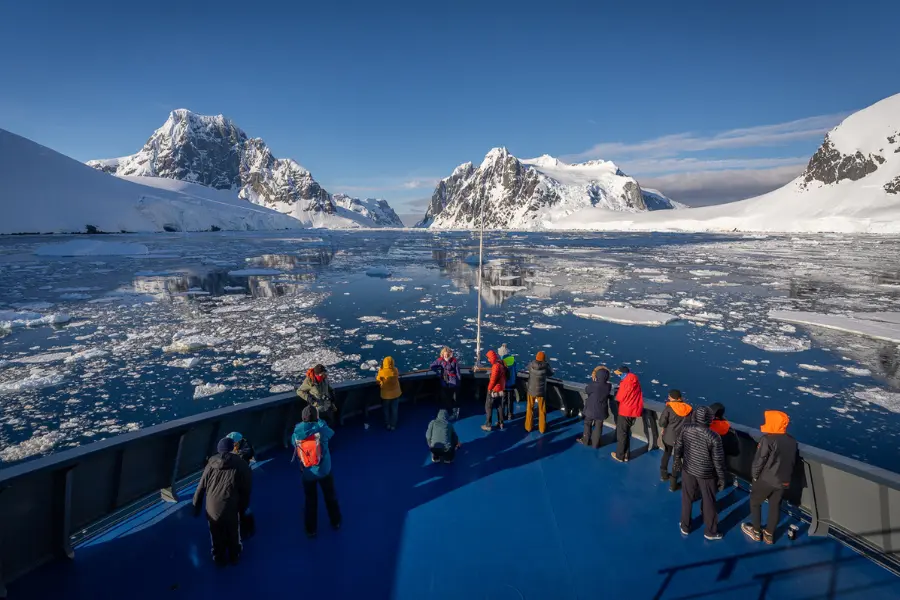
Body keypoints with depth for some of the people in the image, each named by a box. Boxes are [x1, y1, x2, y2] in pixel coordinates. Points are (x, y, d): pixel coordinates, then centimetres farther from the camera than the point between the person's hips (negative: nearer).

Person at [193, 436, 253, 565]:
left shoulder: (212, 464, -2)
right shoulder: (242, 467, -9)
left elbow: (201, 487, 3)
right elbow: (246, 492, -6)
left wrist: (196, 505, 15)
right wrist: (242, 509, 9)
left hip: (212, 509, 3)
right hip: (231, 510, -3)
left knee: (217, 537, 25)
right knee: (233, 536, 23)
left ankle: (219, 559, 45)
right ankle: (234, 558, 44)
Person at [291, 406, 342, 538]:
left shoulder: (297, 432, -13)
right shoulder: (321, 428, -18)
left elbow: (294, 445, 5)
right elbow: (331, 433, 4)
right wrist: (319, 421, 16)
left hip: (307, 473, 1)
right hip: (324, 470, -1)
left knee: (310, 501, 19)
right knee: (331, 497, 21)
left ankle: (311, 529, 32)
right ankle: (336, 522, 39)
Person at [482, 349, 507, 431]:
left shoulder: (496, 366, -23)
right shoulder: (501, 364, 4)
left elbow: (493, 379, -25)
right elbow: (504, 377, 11)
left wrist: (489, 388, -13)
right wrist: (503, 386, 16)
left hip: (494, 390, -9)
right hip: (501, 389, 9)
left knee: (488, 407, 1)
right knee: (499, 406, 18)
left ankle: (488, 425, 4)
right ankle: (501, 423, 25)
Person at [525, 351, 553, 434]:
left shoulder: (530, 365, -14)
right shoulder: (545, 366, -18)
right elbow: (551, 374, 1)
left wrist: (536, 361, 17)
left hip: (531, 390, 1)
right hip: (541, 391, -1)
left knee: (530, 409, 18)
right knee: (542, 410, 15)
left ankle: (529, 427, 28)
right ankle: (542, 428, 24)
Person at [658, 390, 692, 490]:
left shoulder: (669, 407, -10)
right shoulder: (688, 409, -3)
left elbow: (662, 422, -13)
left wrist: (663, 429, 6)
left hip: (668, 435, 0)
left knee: (666, 454, 25)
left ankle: (663, 474, 38)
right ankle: (673, 484, 12)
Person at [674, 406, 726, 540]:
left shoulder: (686, 428, -15)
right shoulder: (713, 437, -25)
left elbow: (678, 446, -2)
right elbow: (718, 460, -16)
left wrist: (677, 459, 17)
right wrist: (722, 478, -2)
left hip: (688, 469, 3)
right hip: (706, 473, -3)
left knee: (687, 498, 19)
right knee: (709, 502, 17)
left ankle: (685, 527, 35)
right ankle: (711, 531, 35)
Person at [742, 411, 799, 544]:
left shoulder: (767, 439, -20)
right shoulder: (792, 441, 3)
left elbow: (759, 460, -18)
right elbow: (795, 461, 13)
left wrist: (755, 476, -2)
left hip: (766, 479, -6)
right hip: (783, 481, 6)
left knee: (755, 502, 15)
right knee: (775, 506, 18)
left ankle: (756, 531, 25)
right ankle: (769, 534, 29)